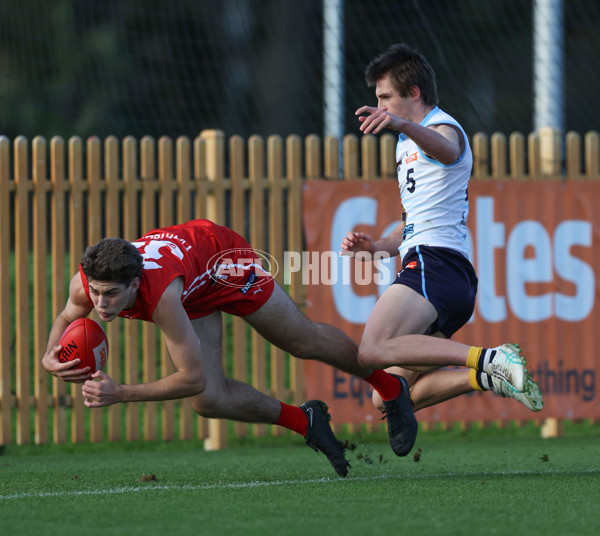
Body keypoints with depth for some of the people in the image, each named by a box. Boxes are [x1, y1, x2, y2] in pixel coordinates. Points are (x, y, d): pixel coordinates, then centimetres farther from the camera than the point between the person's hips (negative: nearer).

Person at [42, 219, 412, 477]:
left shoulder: (161, 296, -49)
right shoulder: (85, 284, -32)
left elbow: (193, 378, -43)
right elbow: (67, 317, -4)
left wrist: (120, 394, -46)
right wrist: (50, 357, -25)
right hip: (196, 296, 5)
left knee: (306, 341, 14)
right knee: (209, 401, -3)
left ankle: (392, 387, 42)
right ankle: (305, 422, 23)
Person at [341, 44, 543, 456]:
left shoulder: (444, 128, -2)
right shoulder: (409, 144, 30)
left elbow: (445, 149, -30)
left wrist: (402, 124, -51)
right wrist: (378, 246, 17)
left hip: (435, 263, -10)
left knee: (375, 351, -31)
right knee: (388, 398, 1)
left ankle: (489, 358, -33)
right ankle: (487, 375, -6)